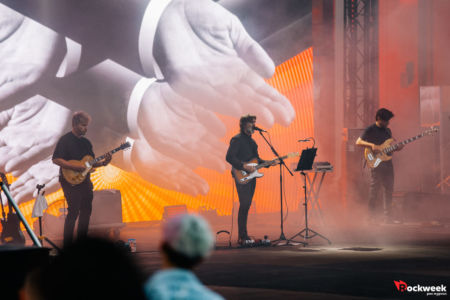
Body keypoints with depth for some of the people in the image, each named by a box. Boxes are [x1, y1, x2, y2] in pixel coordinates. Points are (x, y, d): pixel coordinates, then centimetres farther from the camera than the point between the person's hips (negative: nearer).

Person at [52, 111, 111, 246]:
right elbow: (56, 159, -15)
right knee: (73, 211, -13)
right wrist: (74, 166, -22)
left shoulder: (86, 142, 16)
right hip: (71, 182, -8)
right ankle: (67, 245, -7)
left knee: (86, 211, 8)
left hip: (85, 181, 8)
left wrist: (103, 162, -1)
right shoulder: (65, 140, -8)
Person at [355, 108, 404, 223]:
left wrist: (397, 148, 1)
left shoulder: (387, 131, 17)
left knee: (389, 190, 7)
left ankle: (388, 217, 13)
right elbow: (358, 142, -10)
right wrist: (372, 145, -22)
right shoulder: (370, 130, -3)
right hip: (376, 163, -7)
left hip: (388, 163, 7)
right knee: (374, 189, -7)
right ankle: (373, 217, -2)